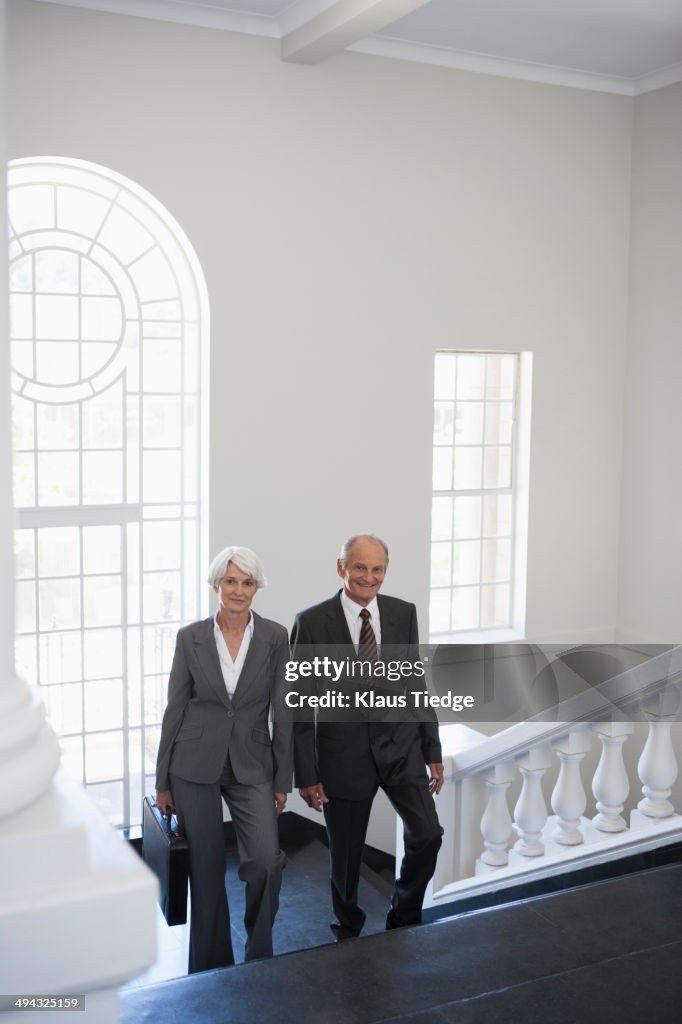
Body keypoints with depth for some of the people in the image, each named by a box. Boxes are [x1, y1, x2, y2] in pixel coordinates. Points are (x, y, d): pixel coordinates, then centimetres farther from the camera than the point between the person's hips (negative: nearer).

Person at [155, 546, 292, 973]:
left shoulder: (275, 637, -3)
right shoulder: (191, 638, -2)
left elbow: (282, 712, 0)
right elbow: (175, 709, 2)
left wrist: (283, 780, -1)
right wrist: (163, 781, 4)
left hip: (252, 765, 0)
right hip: (195, 766, 1)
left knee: (266, 860, -14)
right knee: (207, 867, 7)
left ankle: (259, 954, 11)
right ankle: (212, 964, 27)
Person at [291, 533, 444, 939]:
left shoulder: (404, 613, 0)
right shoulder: (312, 623, -10)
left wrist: (433, 752, 6)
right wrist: (306, 774, -7)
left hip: (401, 747, 2)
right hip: (344, 754, -2)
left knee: (427, 834, -10)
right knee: (346, 856, 10)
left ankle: (404, 918, 17)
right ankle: (349, 930, 37)